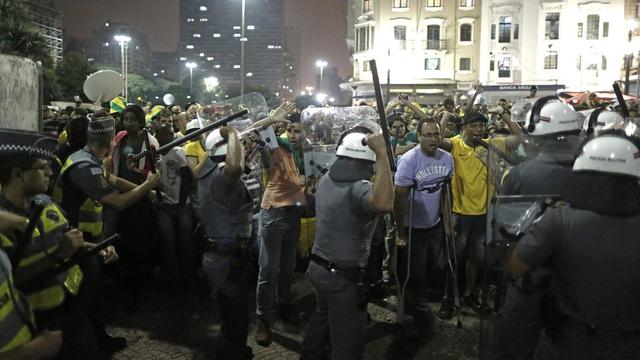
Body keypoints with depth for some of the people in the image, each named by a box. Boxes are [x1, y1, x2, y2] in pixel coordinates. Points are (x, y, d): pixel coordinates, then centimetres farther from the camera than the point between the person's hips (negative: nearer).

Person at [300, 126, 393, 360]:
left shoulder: (326, 180, -1)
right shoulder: (358, 188, -27)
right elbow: (384, 204, -50)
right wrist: (382, 154, -44)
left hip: (318, 267, 9)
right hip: (344, 277, -9)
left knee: (322, 318, 33)